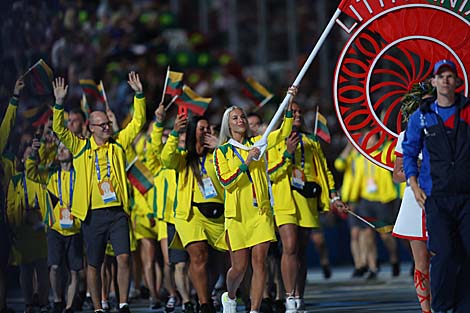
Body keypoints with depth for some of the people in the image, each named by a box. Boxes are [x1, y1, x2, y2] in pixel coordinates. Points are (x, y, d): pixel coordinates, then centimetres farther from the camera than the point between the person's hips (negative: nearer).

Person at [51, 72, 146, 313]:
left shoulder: (118, 144, 9)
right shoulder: (81, 147, 4)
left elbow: (138, 122, 8)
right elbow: (59, 130, -6)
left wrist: (139, 94, -2)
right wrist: (59, 103, -17)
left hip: (117, 212, 1)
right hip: (93, 214, -1)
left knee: (123, 257, -10)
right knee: (94, 264, 4)